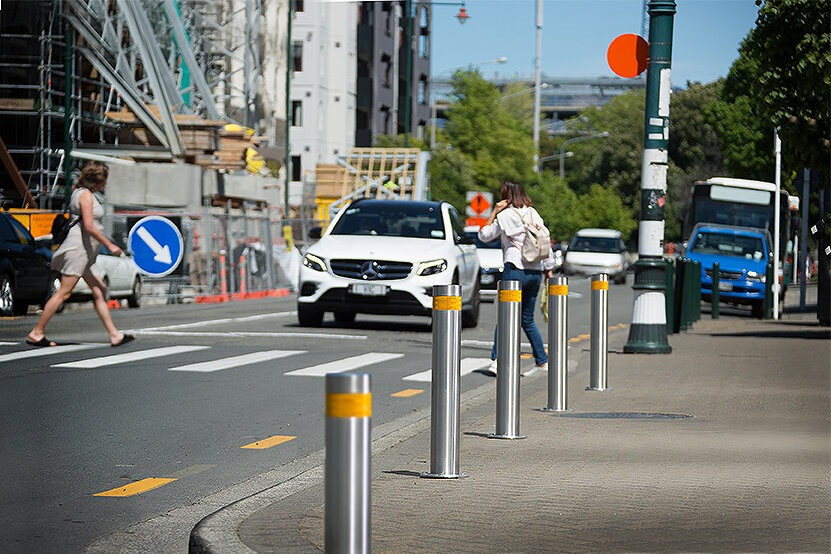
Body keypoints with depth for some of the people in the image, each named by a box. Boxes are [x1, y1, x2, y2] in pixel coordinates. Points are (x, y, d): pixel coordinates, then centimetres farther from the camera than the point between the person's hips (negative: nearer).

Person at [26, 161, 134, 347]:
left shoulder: (79, 192, 17)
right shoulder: (85, 194, -12)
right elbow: (89, 226, -19)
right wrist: (109, 244, -15)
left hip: (86, 254, 11)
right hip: (78, 248, -11)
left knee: (99, 291, 7)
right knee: (64, 293, -9)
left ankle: (114, 335, 7)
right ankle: (36, 333, -6)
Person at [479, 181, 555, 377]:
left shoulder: (505, 216, -3)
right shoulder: (533, 214, 12)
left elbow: (484, 236, 6)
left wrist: (494, 213, 6)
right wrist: (549, 269, 19)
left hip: (515, 269, -6)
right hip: (535, 271, 6)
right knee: (527, 319, 15)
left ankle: (496, 359, -20)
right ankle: (542, 361, 13)